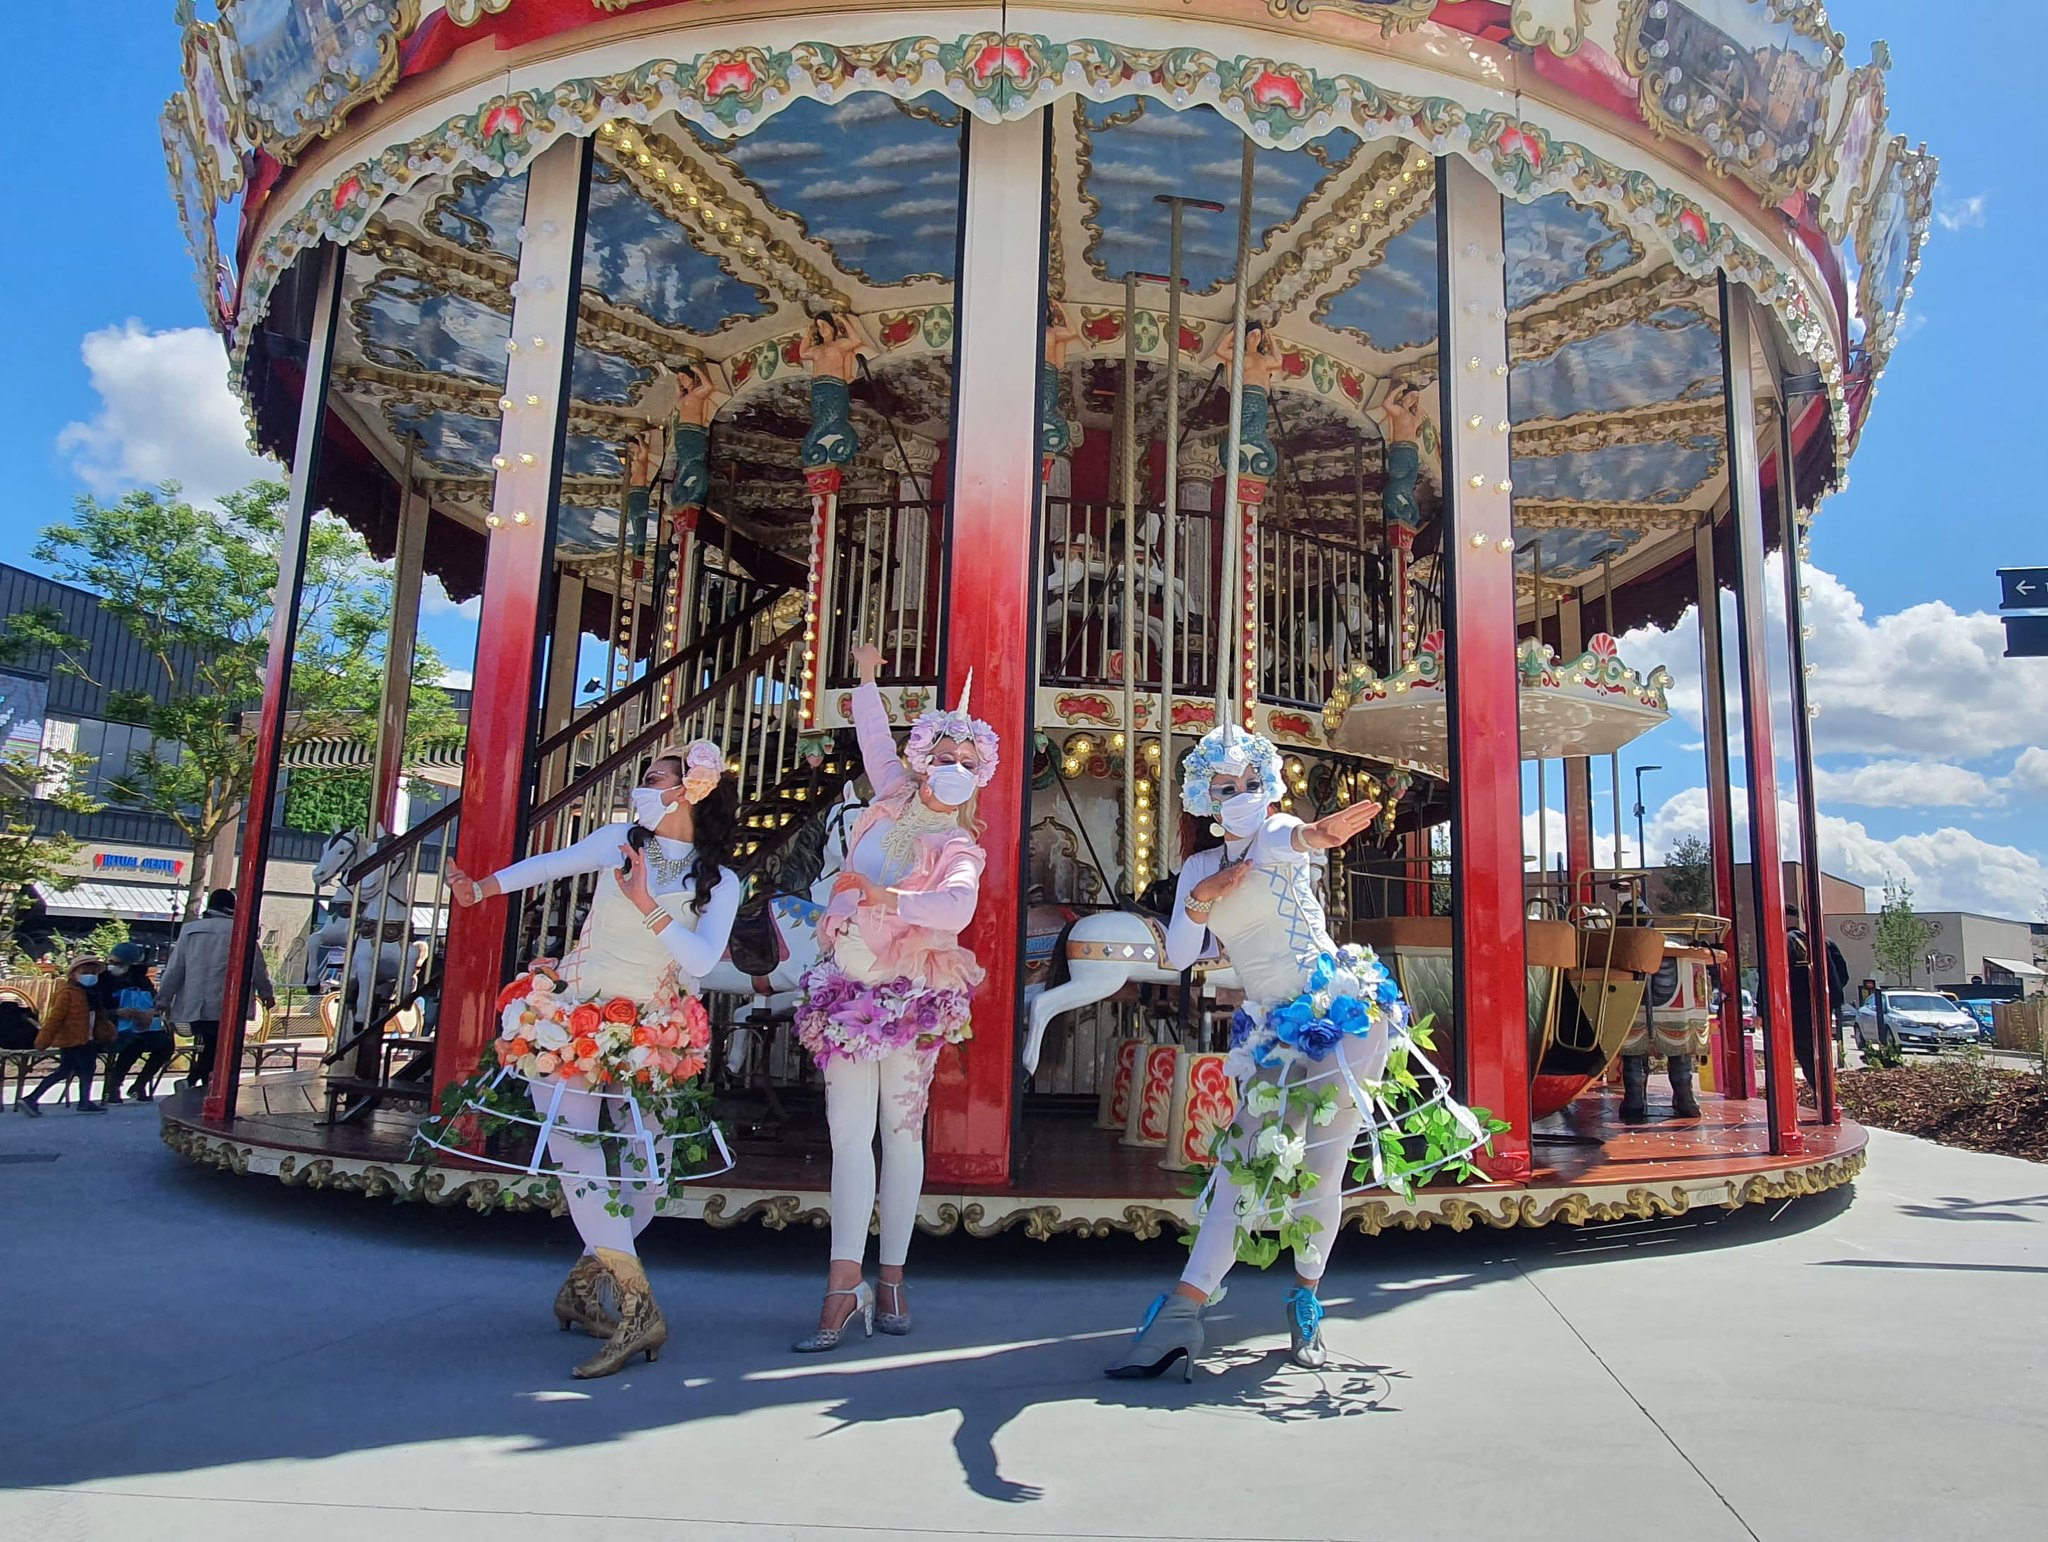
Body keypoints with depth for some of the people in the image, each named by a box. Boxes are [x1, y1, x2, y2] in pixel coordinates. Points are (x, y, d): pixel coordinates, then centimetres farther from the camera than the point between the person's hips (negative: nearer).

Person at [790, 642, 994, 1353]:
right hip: (847, 985, 3)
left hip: (911, 996, -3)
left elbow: (958, 907, -24)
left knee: (902, 1131, 0)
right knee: (850, 1131, -4)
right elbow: (877, 736, 28)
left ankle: (890, 1276, 10)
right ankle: (844, 1283, -5)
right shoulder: (893, 800, 11)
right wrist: (867, 678, 31)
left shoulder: (959, 848, -2)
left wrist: (895, 901, -35)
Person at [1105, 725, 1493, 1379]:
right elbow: (1178, 956, 2)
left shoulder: (1277, 834, -3)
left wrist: (1316, 833, -55)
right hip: (1273, 1032, 4)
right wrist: (1203, 899, -15)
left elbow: (1290, 838, -30)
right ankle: (1183, 1310, -3)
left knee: (1321, 1169, -4)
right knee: (1246, 1163, -4)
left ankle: (1307, 1298, 17)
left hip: (1344, 1010, -3)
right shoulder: (1199, 867, 10)